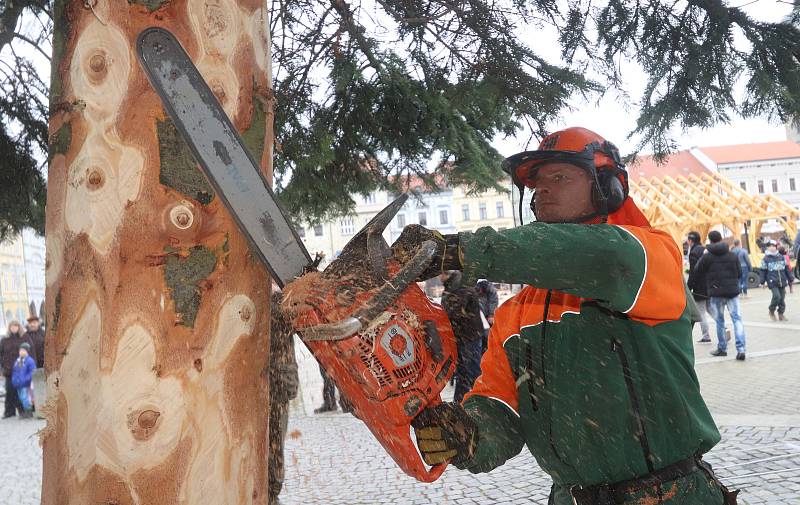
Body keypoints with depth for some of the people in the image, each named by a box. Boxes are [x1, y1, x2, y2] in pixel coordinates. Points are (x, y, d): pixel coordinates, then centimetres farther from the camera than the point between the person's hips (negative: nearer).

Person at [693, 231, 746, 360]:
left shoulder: (707, 257, -7)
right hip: (732, 291, 2)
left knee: (719, 321, 11)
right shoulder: (732, 255, 3)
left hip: (716, 293, -2)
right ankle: (740, 349, -9)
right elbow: (739, 273, 9)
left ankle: (722, 348, 18)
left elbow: (697, 272, 4)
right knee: (737, 318, 2)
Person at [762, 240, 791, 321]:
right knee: (776, 296, -18)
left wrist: (790, 279, 14)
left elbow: (787, 269, 15)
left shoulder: (781, 257, 10)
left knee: (782, 298, 6)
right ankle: (771, 311, 4)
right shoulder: (766, 259, -2)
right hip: (772, 282, -4)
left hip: (782, 282, 4)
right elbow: (763, 271, 0)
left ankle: (781, 314, 18)